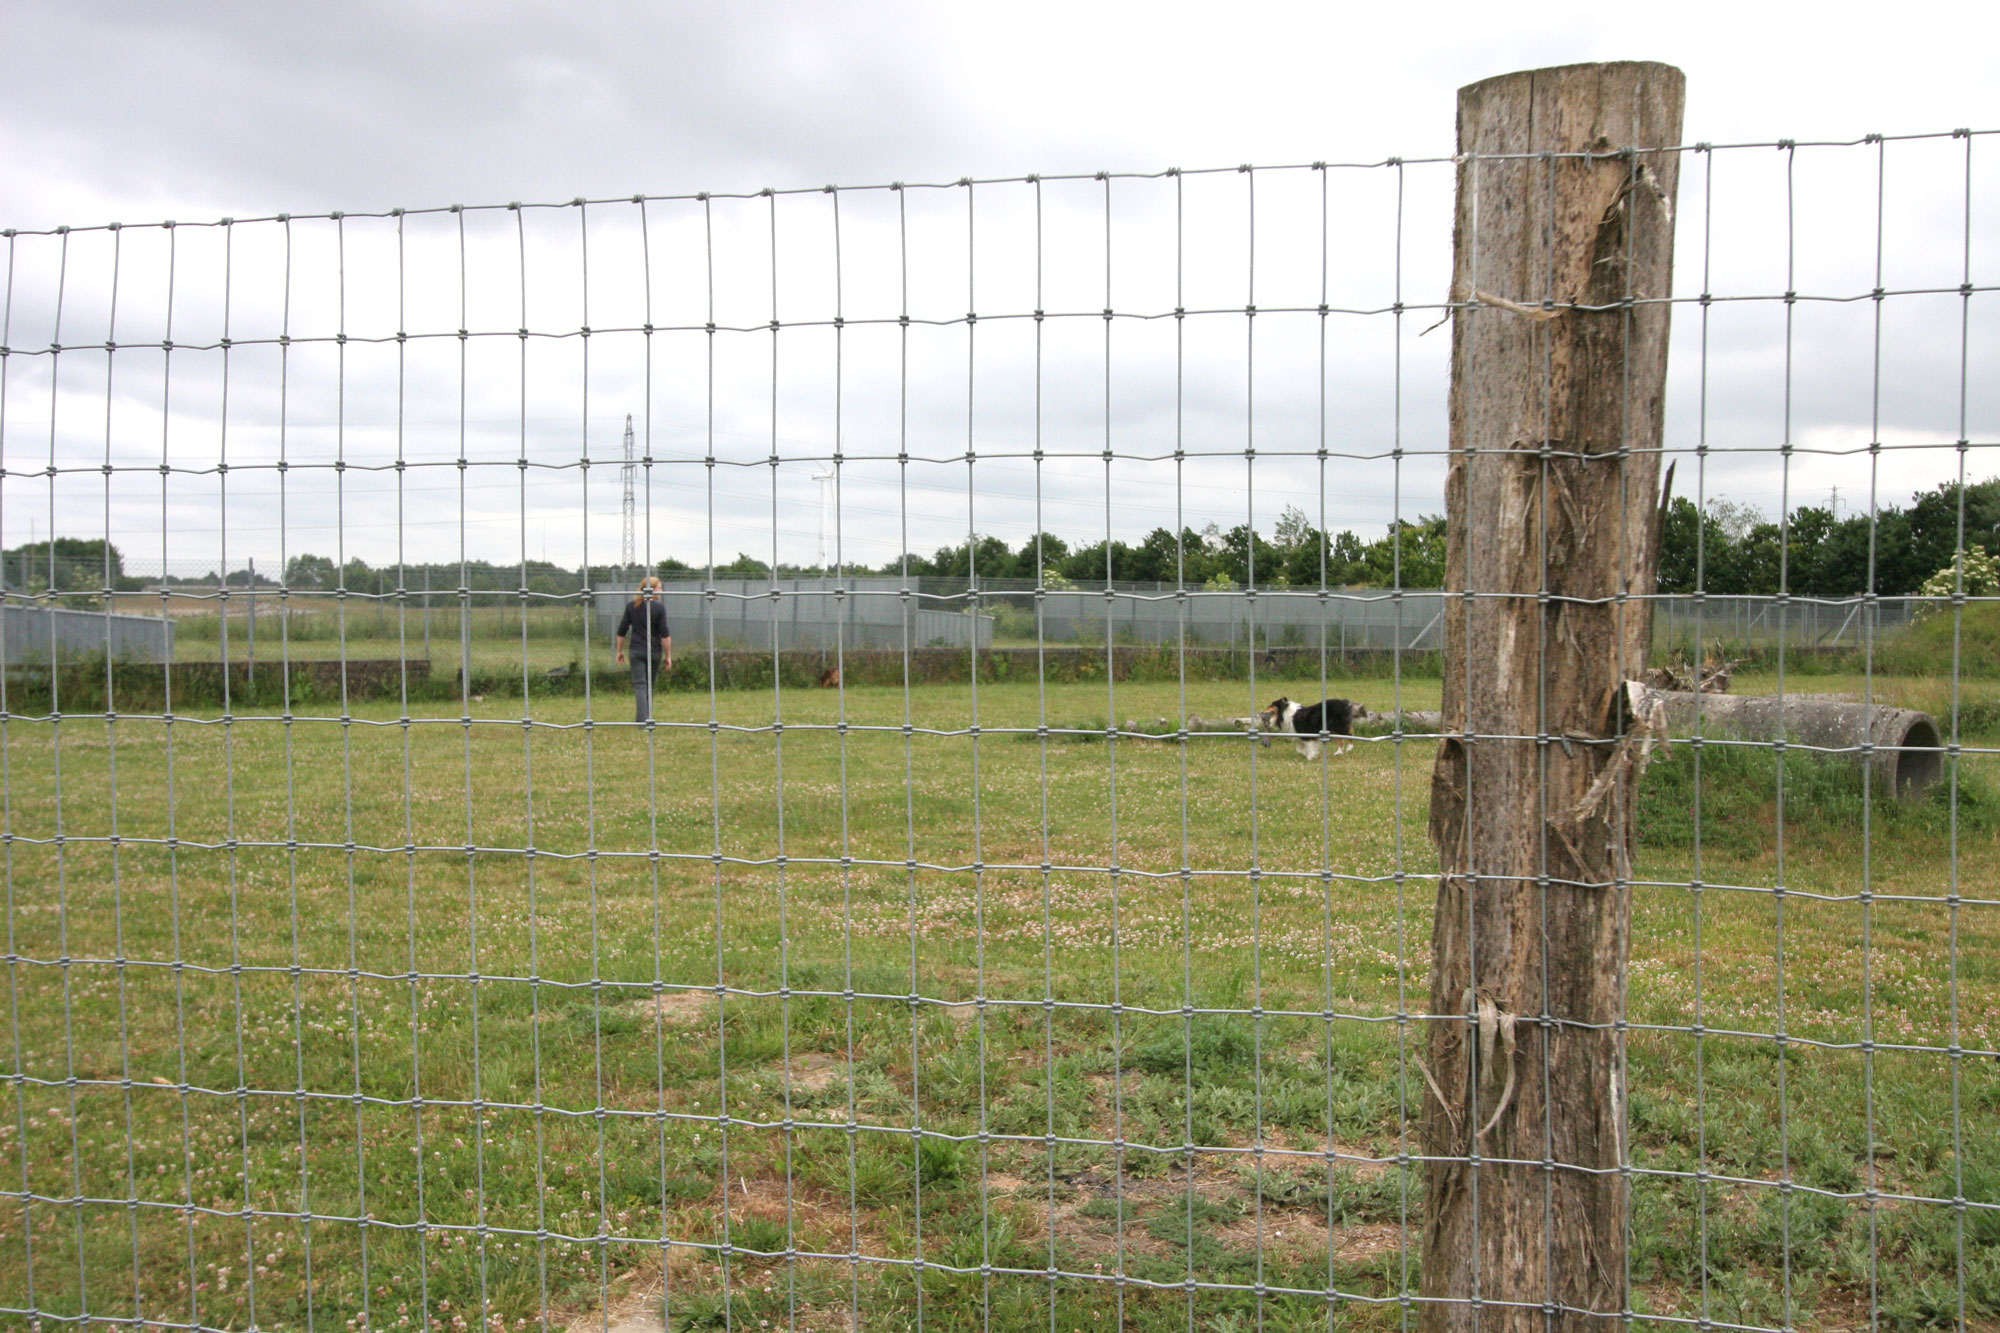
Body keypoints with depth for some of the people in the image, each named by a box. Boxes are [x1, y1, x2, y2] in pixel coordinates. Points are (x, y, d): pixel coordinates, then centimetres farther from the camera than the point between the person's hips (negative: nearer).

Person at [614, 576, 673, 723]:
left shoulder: (631, 607, 3)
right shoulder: (659, 608, -8)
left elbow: (622, 631, 6)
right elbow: (665, 635, -10)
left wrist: (620, 650, 16)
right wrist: (668, 656, -5)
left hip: (636, 651, 1)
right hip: (654, 652, -1)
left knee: (639, 685, -3)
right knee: (650, 686, 15)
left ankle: (644, 718, -17)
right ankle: (647, 716, 23)